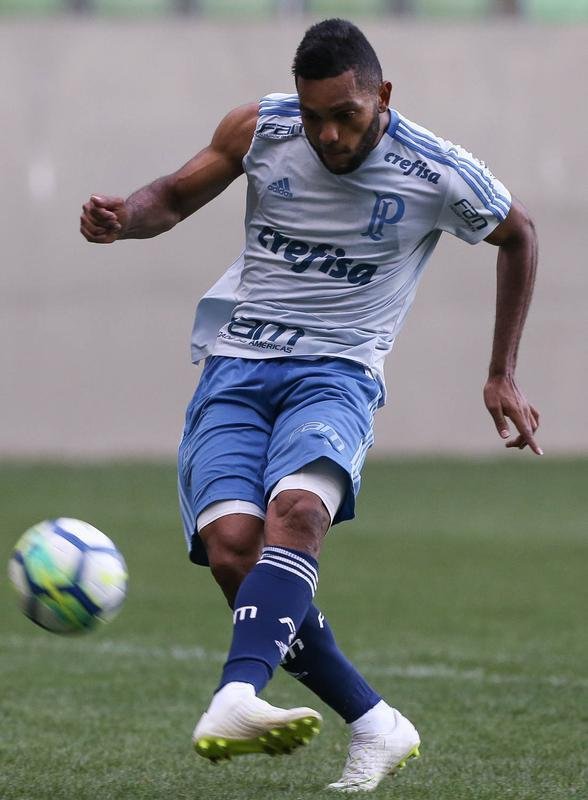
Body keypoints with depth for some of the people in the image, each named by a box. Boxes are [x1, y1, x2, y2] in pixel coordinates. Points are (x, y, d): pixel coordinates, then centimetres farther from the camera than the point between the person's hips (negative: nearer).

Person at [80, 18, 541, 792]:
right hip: (234, 370, 2)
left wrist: (503, 375, 14)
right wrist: (123, 218, -11)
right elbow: (175, 197, 14)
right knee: (231, 545, -22)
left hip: (336, 373, -2)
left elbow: (519, 236, 14)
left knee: (296, 508, -35)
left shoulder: (441, 176, -6)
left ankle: (237, 696, -54)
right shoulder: (259, 130, -2)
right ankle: (375, 726, -11)